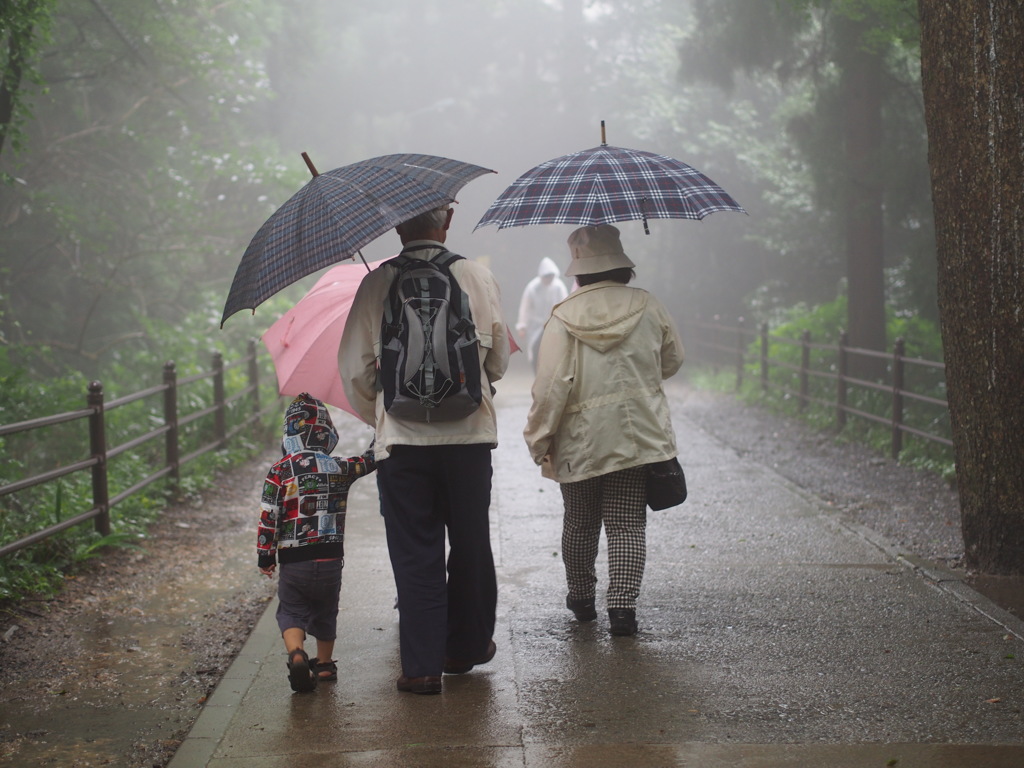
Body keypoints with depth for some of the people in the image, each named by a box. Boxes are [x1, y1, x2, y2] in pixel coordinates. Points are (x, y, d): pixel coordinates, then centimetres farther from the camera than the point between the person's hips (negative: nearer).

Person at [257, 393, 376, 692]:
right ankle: (325, 664, 31)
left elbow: (268, 516, -8)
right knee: (325, 612, 21)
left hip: (293, 562, -2)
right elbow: (371, 458, 17)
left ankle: (296, 653, -18)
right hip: (331, 558, 2)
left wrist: (265, 556, 1)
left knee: (291, 611, 8)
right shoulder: (342, 469, 0)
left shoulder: (280, 471, -7)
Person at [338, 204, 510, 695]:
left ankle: (421, 666, 2)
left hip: (402, 438, -1)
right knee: (470, 545, 15)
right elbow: (499, 360, 6)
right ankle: (466, 646, 27)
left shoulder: (378, 283, -3)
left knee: (415, 553, 4)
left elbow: (355, 368, 0)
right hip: (469, 433, 1)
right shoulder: (477, 277, -1)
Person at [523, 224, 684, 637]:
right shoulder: (648, 307, -1)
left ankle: (581, 599, 30)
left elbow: (551, 385, -12)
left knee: (579, 525, 15)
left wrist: (539, 440, -2)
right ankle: (623, 604, -7)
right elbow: (672, 359, 15)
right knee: (627, 525, 3)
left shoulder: (564, 316, -9)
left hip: (580, 442, -1)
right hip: (638, 437, 1)